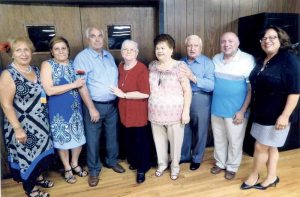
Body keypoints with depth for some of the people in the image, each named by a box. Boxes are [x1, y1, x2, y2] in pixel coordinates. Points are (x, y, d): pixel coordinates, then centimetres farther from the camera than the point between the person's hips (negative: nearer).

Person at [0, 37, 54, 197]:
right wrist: (17, 128, -20)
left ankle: (38, 177, 44)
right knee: (26, 154, 10)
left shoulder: (36, 70, 4)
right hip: (23, 125, -6)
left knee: (42, 151, 19)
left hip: (40, 123, 7)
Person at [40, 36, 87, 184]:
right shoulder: (47, 65, -9)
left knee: (78, 136, 12)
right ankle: (67, 168, 31)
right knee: (62, 138, 10)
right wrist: (74, 84, -19)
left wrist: (82, 80, -2)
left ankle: (75, 164, 35)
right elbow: (49, 90, -20)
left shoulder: (73, 64, 6)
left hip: (75, 107, 5)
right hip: (58, 109, -4)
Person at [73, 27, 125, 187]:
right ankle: (93, 170, 25)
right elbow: (81, 86, -15)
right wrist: (92, 108, -16)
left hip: (112, 104, 5)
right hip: (95, 105, -5)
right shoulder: (82, 57, -9)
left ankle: (112, 161, 38)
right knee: (93, 139, 7)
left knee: (112, 135, 17)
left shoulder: (109, 56, 10)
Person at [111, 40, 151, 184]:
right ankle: (133, 161, 43)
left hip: (139, 112, -6)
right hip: (125, 111, 7)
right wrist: (117, 92, 9)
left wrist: (123, 95, -20)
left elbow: (145, 93, -25)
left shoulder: (141, 69, -17)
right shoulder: (120, 67, 6)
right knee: (129, 139, 20)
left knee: (141, 141, 7)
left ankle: (142, 169, 25)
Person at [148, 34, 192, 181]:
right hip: (156, 112, 4)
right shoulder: (152, 66, 4)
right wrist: (149, 106, 11)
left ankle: (175, 166, 33)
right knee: (159, 139, 17)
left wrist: (186, 111, -14)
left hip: (174, 112, -4)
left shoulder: (179, 66, -10)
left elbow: (187, 90, -10)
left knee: (175, 141, 10)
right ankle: (162, 164, 39)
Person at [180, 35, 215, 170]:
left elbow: (211, 85, -20)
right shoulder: (181, 62, 8)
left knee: (200, 132, 11)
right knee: (184, 131, 16)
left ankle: (197, 158, 33)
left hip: (201, 102, -4)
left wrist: (193, 77, -28)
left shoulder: (208, 63, -8)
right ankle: (184, 156, 37)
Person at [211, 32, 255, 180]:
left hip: (235, 110, -4)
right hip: (216, 108, 5)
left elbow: (252, 88, -12)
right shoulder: (216, 59, 4)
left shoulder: (248, 60, -12)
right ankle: (220, 163, 38)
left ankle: (232, 166, 33)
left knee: (234, 141, 11)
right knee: (218, 139, 18)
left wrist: (242, 111, -14)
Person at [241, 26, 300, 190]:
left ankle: (253, 177, 24)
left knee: (261, 147, 3)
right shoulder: (261, 61, 8)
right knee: (270, 146, 18)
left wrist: (285, 115, -22)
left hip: (276, 115, -7)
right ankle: (272, 177, 34)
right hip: (261, 113, 7)